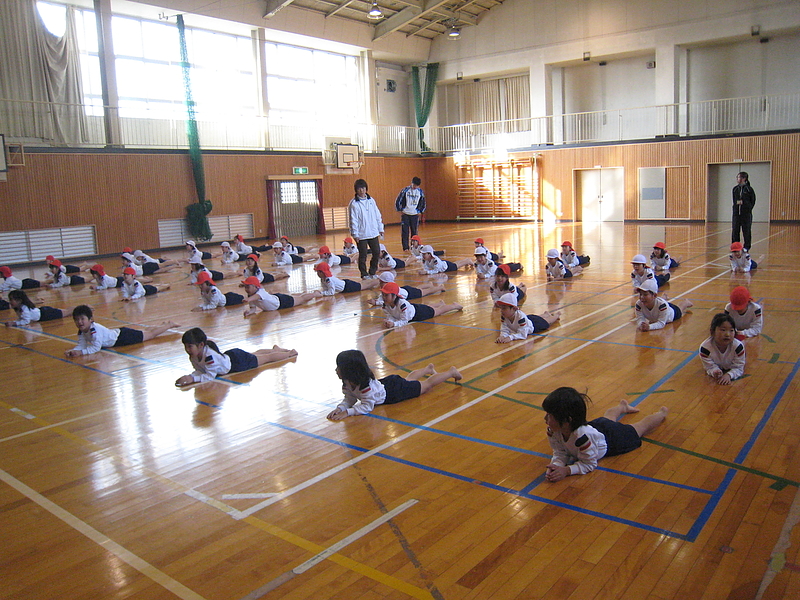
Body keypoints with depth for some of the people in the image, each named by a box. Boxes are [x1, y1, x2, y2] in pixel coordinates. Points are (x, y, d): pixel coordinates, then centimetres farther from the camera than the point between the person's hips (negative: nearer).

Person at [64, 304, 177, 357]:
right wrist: (72, 351, -25)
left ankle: (169, 325, 27)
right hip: (117, 334, 7)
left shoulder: (95, 329, -35)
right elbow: (81, 345, -6)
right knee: (145, 331, 25)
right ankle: (164, 324, 44)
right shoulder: (81, 331, -9)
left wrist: (80, 352, -42)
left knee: (150, 334, 9)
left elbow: (96, 348, -36)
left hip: (123, 336, -7)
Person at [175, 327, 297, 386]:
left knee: (268, 357, 15)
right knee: (255, 354, 33)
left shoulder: (210, 355, -41)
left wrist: (192, 379, -45)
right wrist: (190, 377, -25)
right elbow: (199, 371, -6)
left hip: (238, 360, -7)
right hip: (228, 356, 7)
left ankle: (290, 353, 37)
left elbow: (210, 376, -39)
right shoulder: (193, 357, -16)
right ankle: (275, 349, 59)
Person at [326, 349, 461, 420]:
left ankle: (451, 371, 32)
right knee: (407, 379, 35)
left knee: (427, 384, 12)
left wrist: (347, 412, -47)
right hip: (386, 383, 7)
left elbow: (367, 406, -40)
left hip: (395, 390, -7)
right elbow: (349, 400, -10)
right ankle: (429, 369, 61)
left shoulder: (366, 385, -41)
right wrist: (339, 408, -29)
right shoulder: (347, 383, -18)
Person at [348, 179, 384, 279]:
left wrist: (380, 229, 11)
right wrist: (355, 234, -11)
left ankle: (372, 272, 24)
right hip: (361, 235, -5)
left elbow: (378, 216, 13)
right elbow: (353, 220, -8)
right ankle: (364, 274, 16)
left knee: (377, 253, 8)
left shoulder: (371, 200, 8)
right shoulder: (354, 203, -6)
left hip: (373, 233, 5)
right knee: (363, 255, 2)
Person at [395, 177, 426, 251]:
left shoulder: (420, 192, 2)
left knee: (414, 231, 4)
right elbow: (398, 201, -2)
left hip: (415, 214, 2)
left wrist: (420, 211, 10)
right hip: (405, 214, -2)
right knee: (405, 231, -3)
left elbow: (423, 203, 16)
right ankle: (405, 247, 1)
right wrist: (399, 210, -2)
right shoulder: (405, 190, -8)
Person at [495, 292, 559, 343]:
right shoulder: (503, 317, -33)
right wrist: (502, 336, -55)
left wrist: (510, 337, -65)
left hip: (534, 324, -5)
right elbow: (504, 330, -31)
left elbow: (523, 334, -50)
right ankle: (546, 313, 67)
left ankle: (556, 314, 56)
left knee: (547, 321, 26)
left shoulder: (520, 316, -49)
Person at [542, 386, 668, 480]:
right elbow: (560, 453, -20)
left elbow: (589, 464, -38)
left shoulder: (583, 435, -50)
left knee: (641, 426, 24)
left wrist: (567, 470, -50)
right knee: (608, 416, 38)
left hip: (612, 436, -5)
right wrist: (556, 466, -42)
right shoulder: (553, 431, -32)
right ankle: (623, 406, 71)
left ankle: (661, 413, 53)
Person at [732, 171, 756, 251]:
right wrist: (737, 203, 1)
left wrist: (743, 202, -10)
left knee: (746, 230, 4)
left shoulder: (749, 189, -5)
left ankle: (746, 246, 15)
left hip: (746, 213, -4)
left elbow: (753, 201, -1)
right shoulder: (735, 189, 9)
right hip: (736, 212, 4)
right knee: (735, 230, 5)